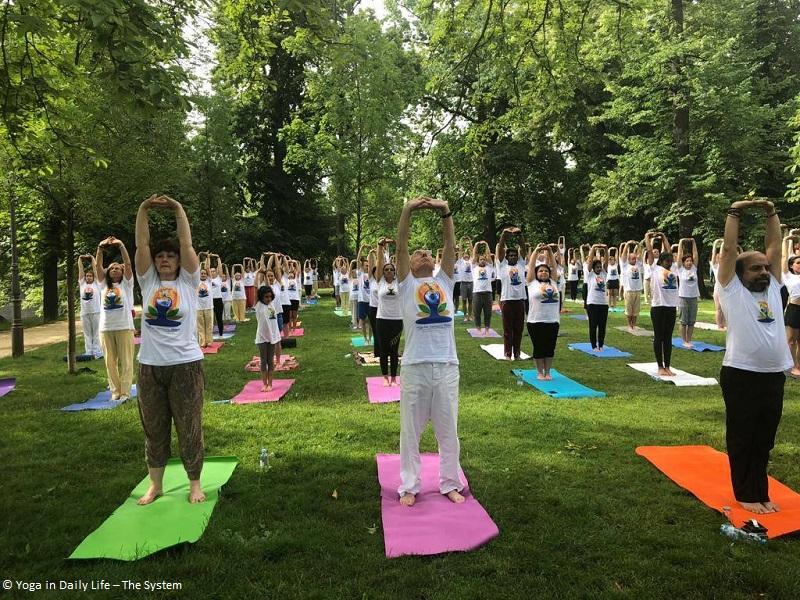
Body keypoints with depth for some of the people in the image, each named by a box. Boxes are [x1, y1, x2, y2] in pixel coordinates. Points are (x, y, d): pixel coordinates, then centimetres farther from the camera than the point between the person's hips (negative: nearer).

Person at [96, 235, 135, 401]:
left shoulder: (126, 283, 6)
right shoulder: (104, 284, 14)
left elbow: (128, 264, -6)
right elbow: (98, 265, 4)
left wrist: (121, 245, -14)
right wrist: (100, 247, -8)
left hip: (124, 327, -3)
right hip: (105, 328, 3)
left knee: (125, 361, -1)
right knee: (110, 362, 7)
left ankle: (125, 392, 4)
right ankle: (115, 391, 17)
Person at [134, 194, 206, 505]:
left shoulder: (188, 281, 1)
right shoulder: (147, 281, 7)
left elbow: (187, 245, -8)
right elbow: (141, 245, -3)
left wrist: (178, 209, -13)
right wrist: (143, 210, -12)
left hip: (185, 364, -3)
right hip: (150, 366, 3)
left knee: (189, 427, 6)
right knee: (153, 428, 13)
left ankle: (195, 483, 21)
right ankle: (155, 484, 28)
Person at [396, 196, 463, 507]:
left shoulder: (444, 281, 14)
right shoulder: (406, 284, 8)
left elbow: (450, 246, 2)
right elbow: (400, 248, -4)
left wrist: (446, 212, -10)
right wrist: (408, 210, -14)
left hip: (447, 366, 2)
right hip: (415, 367, -2)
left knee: (448, 431, 13)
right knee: (410, 431, 9)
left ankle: (450, 483, 29)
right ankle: (409, 487, 23)